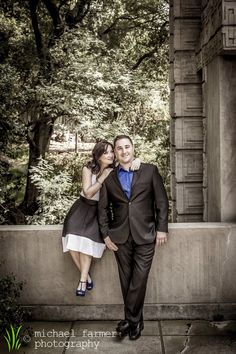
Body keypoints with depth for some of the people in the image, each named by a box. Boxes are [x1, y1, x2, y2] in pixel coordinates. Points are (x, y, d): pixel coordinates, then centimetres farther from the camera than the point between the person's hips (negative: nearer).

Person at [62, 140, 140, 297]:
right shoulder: (88, 169, -8)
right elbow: (88, 193, -13)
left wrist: (137, 160, -31)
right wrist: (102, 178, -20)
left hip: (100, 210, -1)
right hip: (83, 207, 1)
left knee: (87, 239, -24)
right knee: (73, 238, -20)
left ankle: (83, 280, -12)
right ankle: (87, 276, -2)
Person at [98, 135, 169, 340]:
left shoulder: (150, 171, 4)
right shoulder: (109, 178, 9)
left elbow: (161, 201, 3)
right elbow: (103, 208, 12)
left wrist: (162, 228, -2)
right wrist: (106, 235, 5)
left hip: (145, 235, -2)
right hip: (120, 237, 2)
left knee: (139, 280, -3)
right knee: (126, 281, 8)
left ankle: (129, 320, 15)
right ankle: (136, 321, 23)